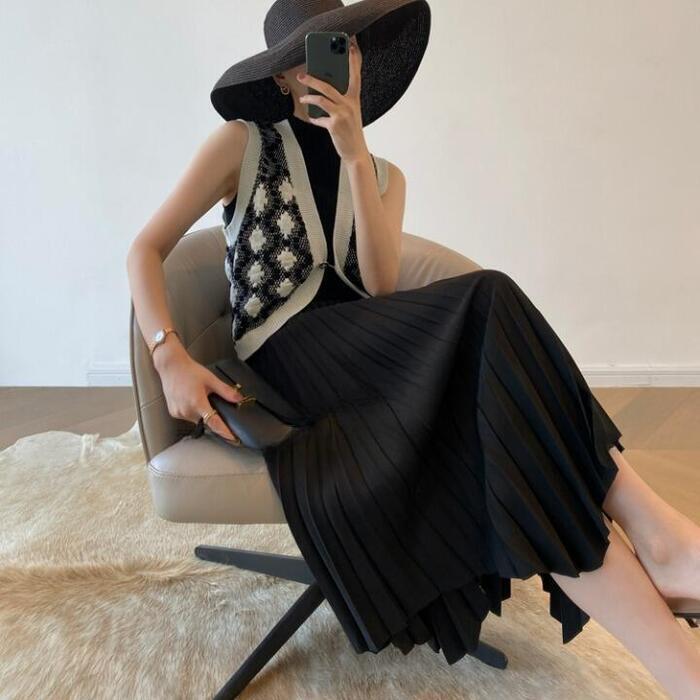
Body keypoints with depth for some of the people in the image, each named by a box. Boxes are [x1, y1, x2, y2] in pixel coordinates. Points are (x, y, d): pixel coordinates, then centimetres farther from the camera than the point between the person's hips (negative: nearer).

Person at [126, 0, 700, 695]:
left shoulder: (385, 175, 17)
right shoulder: (241, 144, 5)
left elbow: (382, 289, -2)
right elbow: (145, 251, 1)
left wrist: (354, 154, -10)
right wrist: (173, 360, -17)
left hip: (365, 355, 6)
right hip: (285, 353, -5)